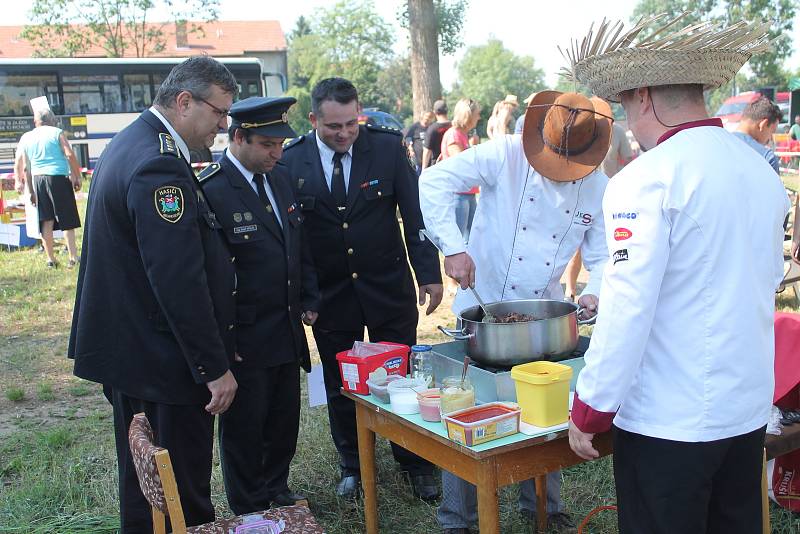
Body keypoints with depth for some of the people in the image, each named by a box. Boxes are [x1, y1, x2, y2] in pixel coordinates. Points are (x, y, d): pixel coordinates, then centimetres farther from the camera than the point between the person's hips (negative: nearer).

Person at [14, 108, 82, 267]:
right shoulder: (57, 132, 0)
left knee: (46, 221, 8)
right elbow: (70, 155, -10)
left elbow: (25, 167, 10)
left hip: (37, 179, 4)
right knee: (68, 221, 0)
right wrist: (77, 177, -4)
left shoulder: (25, 138, 11)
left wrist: (31, 191, 13)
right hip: (59, 177, -4)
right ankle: (73, 257, -3)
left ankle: (50, 259, 10)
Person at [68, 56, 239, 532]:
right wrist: (215, 367, -19)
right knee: (183, 495, 4)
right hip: (161, 361, -11)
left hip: (128, 349, 11)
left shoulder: (133, 142, 10)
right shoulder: (160, 166, -24)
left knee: (143, 484, 24)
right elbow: (179, 282, -26)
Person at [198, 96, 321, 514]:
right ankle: (250, 513, 29)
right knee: (244, 427, 10)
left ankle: (277, 490, 40)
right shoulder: (210, 190, -19)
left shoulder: (279, 177, 6)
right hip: (244, 339, -7)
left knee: (285, 420, 19)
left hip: (288, 332, 7)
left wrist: (309, 301, 11)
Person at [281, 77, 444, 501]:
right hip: (329, 295, 1)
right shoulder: (291, 160, -7)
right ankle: (352, 466, 33)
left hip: (389, 288, 0)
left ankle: (415, 465, 29)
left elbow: (415, 212, -3)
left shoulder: (388, 146, -6)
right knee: (339, 386, 13)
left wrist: (428, 273, -8)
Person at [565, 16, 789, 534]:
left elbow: (627, 307, -20)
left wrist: (590, 411, -12)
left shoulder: (646, 179, -17)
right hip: (750, 410, 7)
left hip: (669, 420, -7)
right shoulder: (762, 170, 6)